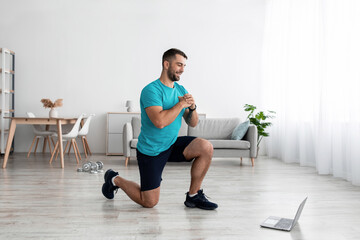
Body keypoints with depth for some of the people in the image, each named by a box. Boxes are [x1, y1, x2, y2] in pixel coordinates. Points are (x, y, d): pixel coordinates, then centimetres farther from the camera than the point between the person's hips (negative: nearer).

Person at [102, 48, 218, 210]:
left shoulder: (181, 90, 4)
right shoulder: (151, 90, -19)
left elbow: (192, 123, 5)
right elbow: (160, 121, -33)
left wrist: (192, 107, -15)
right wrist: (181, 104, -23)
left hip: (172, 145, 7)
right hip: (151, 151, -6)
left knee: (206, 147, -18)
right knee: (149, 203, 1)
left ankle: (193, 196, -2)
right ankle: (115, 180, 26)